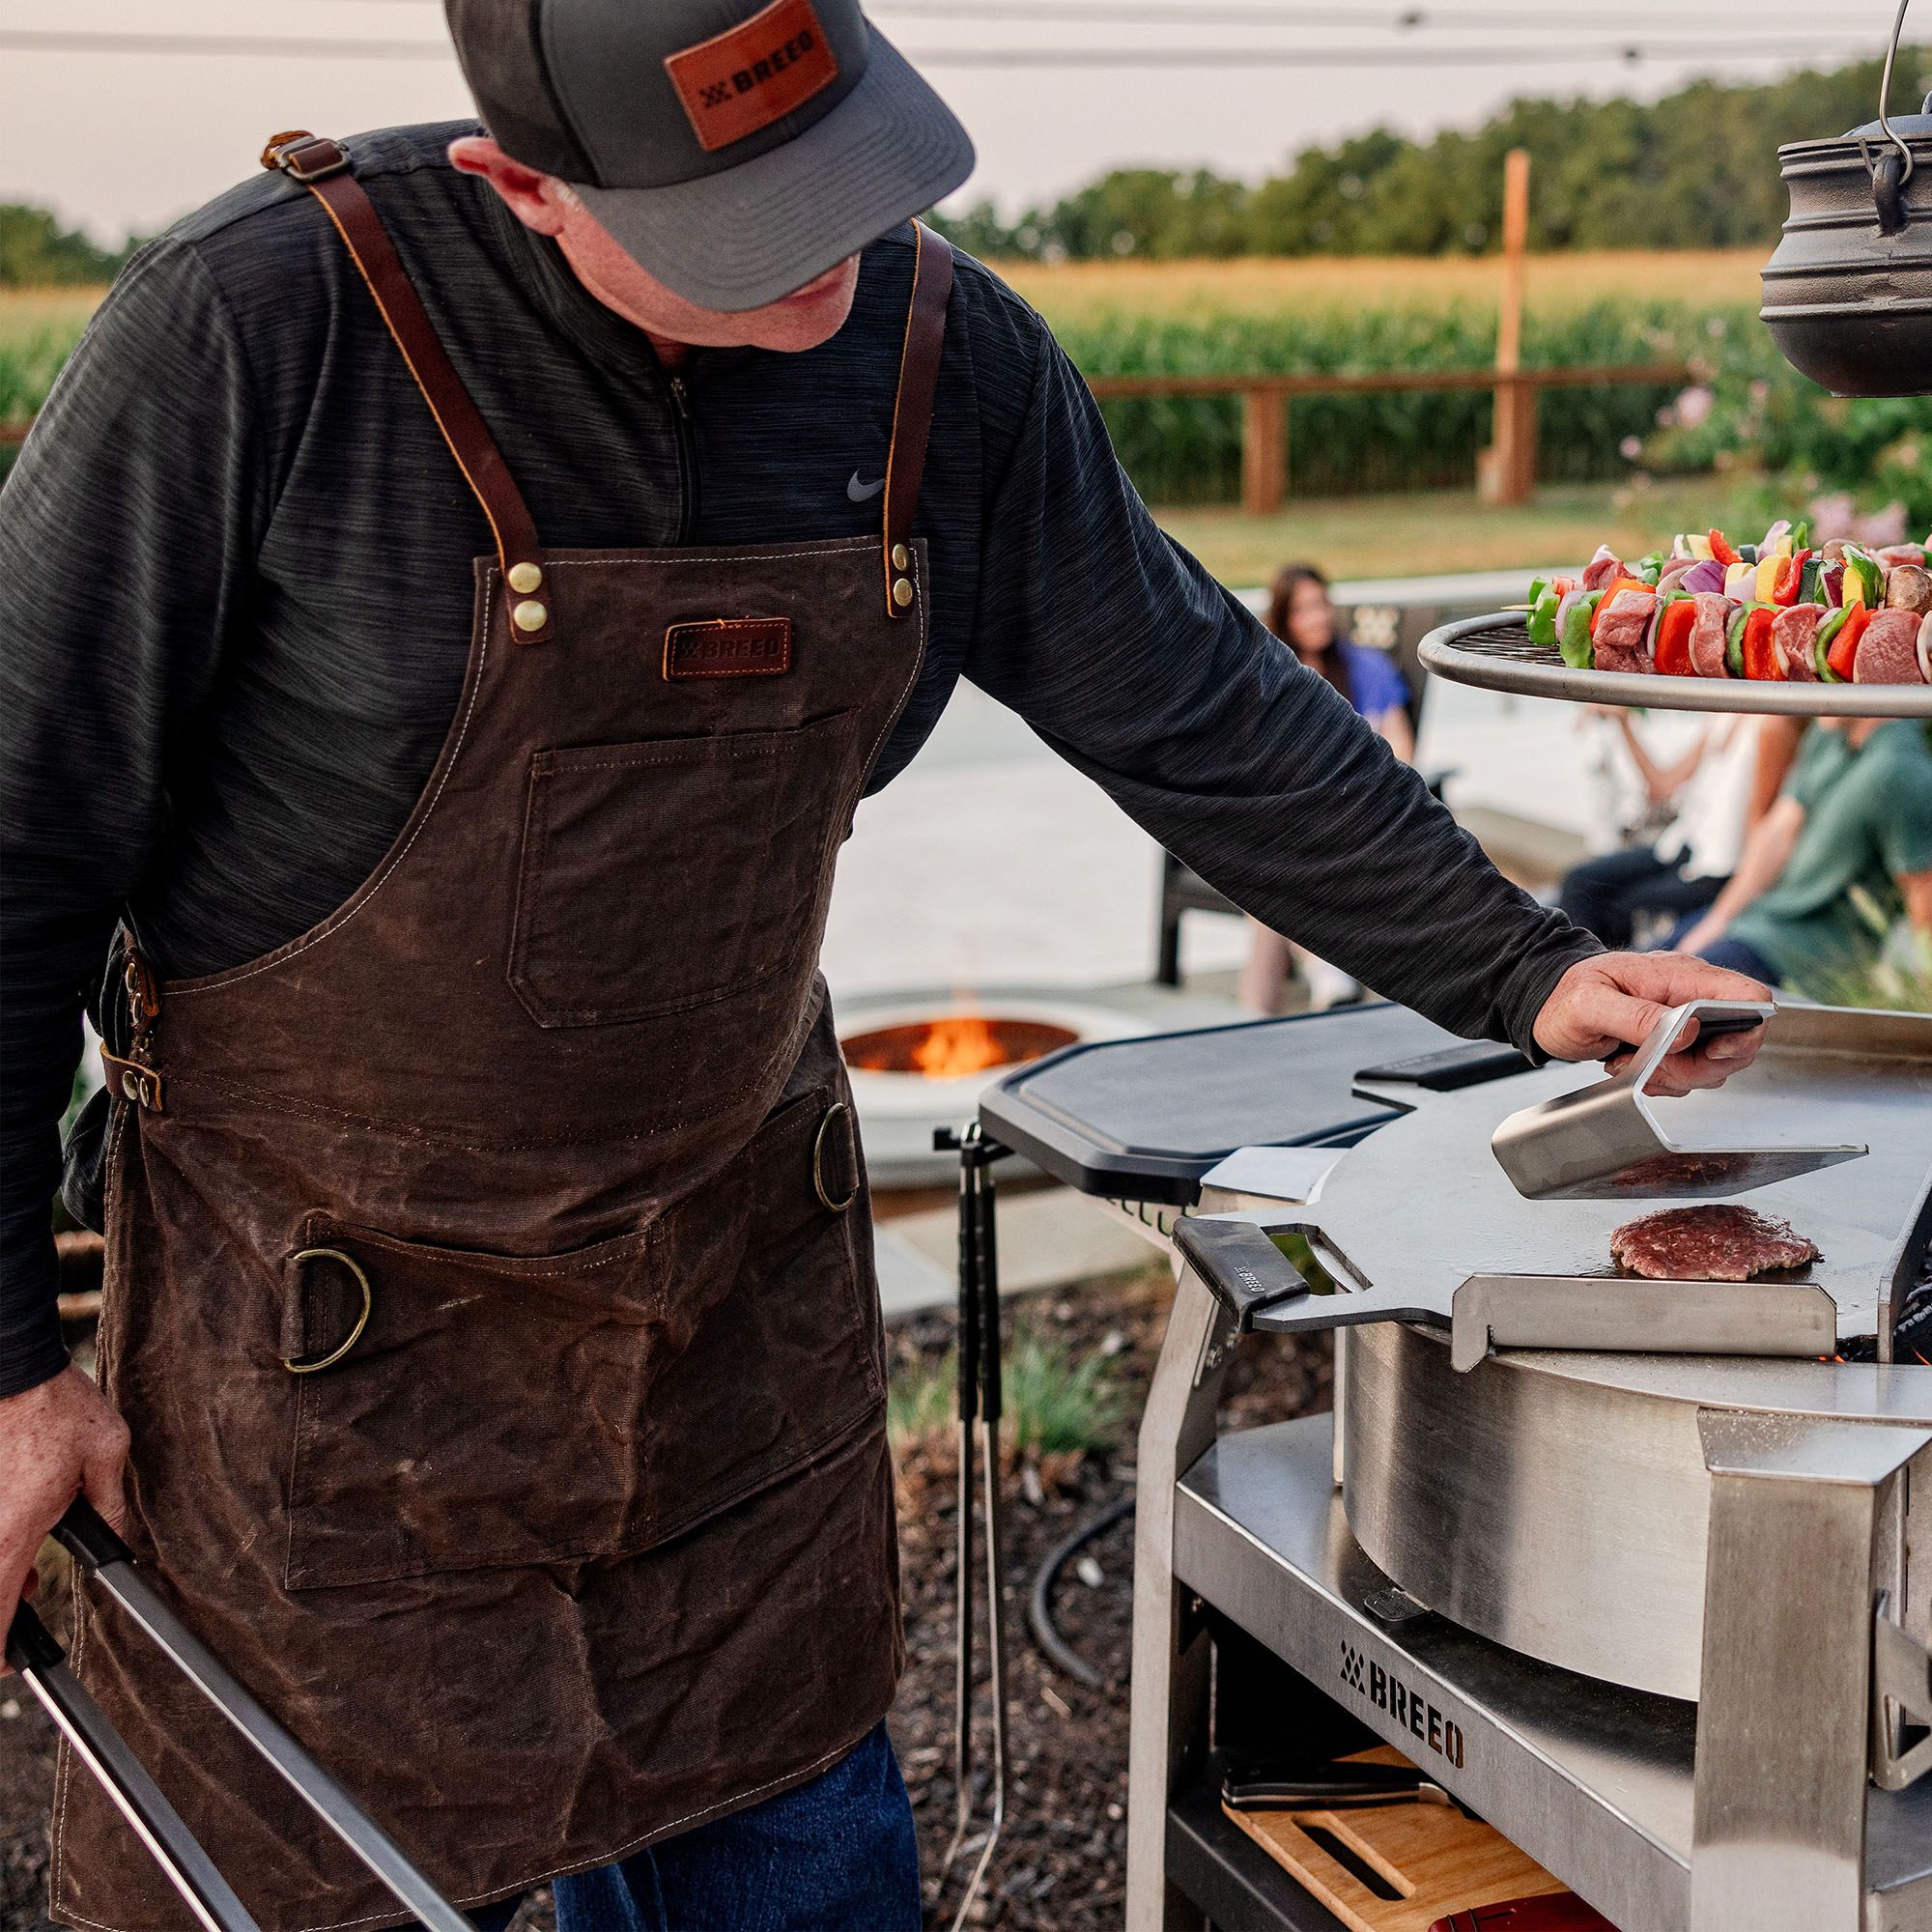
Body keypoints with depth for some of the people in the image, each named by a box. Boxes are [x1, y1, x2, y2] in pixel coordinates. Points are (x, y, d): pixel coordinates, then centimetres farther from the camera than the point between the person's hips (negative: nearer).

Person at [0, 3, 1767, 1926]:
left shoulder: (945, 360, -6)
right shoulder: (259, 324, -21)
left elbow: (1199, 716, 7)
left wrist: (1521, 974, 7)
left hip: (745, 1300, 4)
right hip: (324, 1333, -4)